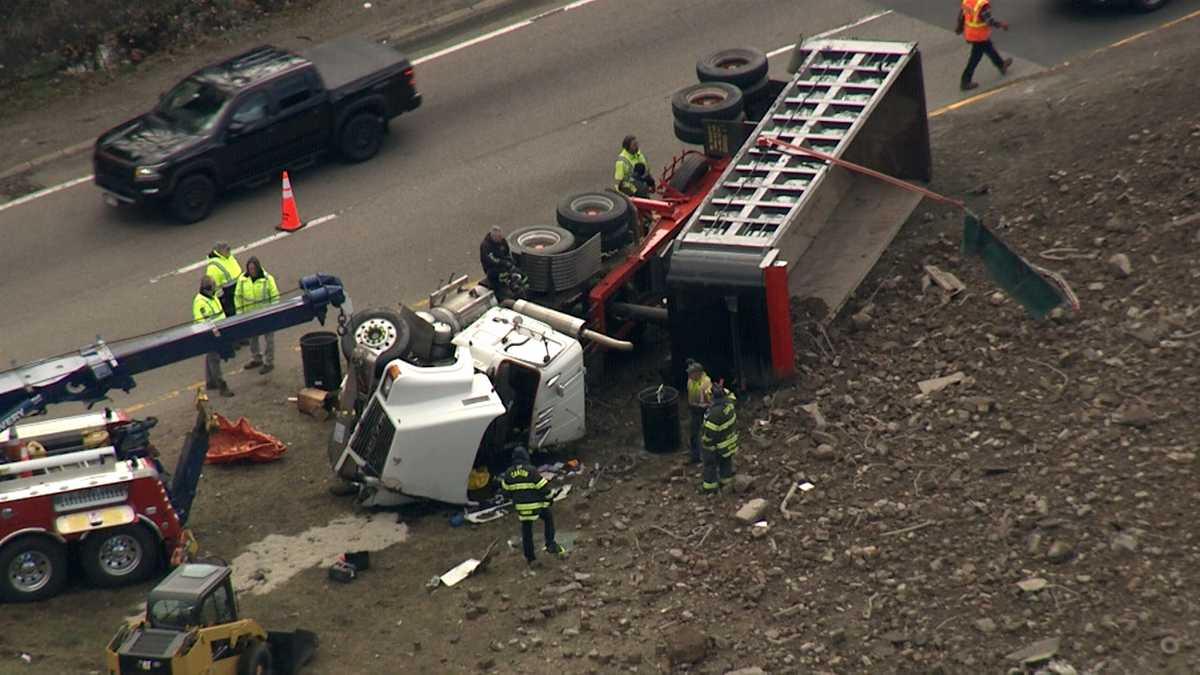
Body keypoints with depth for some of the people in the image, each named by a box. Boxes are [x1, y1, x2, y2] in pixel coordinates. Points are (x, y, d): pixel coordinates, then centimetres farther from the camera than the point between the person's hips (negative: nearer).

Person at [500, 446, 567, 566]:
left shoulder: (509, 473, -2)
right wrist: (549, 499, 3)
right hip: (536, 505, -3)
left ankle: (530, 557, 19)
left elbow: (506, 488, 11)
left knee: (526, 531, 13)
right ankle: (550, 544, 15)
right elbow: (543, 487, -13)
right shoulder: (531, 471, -15)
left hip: (521, 506, 3)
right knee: (548, 518, 24)